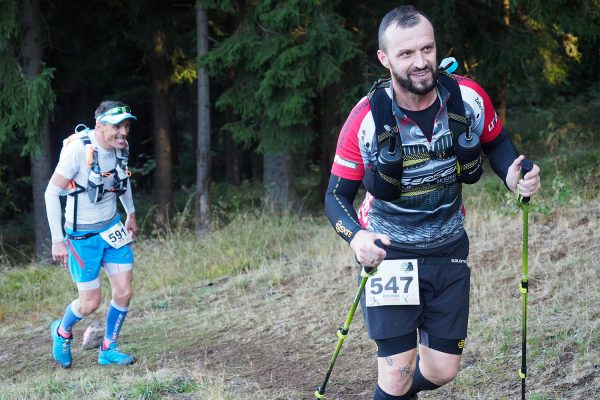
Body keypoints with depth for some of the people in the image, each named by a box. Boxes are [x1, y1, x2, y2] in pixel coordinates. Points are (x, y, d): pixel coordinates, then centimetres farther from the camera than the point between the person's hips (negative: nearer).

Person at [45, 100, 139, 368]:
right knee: (90, 303, -1)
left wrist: (131, 214, 21)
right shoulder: (78, 150, -26)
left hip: (112, 227, 6)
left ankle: (109, 350, 19)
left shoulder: (121, 146, -6)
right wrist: (57, 241, -20)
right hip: (82, 235, -6)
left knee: (124, 292, 1)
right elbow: (52, 192, -20)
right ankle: (62, 332, 30)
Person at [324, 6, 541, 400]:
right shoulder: (367, 120, -20)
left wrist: (514, 174, -14)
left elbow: (496, 142, 8)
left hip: (448, 251, 3)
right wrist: (356, 236, -34)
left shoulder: (469, 98, -14)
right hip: (389, 253, -3)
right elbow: (338, 194, -13)